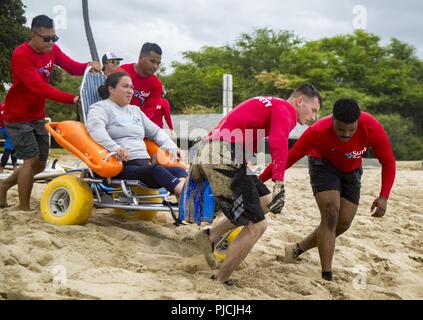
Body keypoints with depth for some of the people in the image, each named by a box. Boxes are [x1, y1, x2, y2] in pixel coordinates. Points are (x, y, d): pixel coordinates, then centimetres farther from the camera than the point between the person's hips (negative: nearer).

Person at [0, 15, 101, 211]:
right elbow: (39, 87, -32)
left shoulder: (51, 50, 0)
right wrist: (72, 99, -37)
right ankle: (23, 208, 2)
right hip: (18, 117, -8)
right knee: (32, 160, -11)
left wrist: (89, 66, -22)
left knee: (40, 164, 11)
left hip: (37, 116, 8)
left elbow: (72, 67, 1)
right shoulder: (21, 55, -23)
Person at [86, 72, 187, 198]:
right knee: (156, 170, -36)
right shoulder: (100, 107, 4)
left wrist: (172, 148, 13)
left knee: (180, 171, -20)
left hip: (144, 164, 8)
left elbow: (155, 131, 32)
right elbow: (95, 129, -16)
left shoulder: (135, 110, 29)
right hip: (122, 166, -8)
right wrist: (115, 148, -34)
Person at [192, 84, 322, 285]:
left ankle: (211, 236, 14)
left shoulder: (269, 104, 28)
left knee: (265, 202, 18)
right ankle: (220, 281, 5)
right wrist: (279, 186, -30)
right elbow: (279, 142, -21)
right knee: (257, 225, -3)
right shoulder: (285, 109, -1)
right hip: (224, 157, -10)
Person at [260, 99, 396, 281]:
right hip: (323, 164, -4)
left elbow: (388, 162, -19)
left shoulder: (373, 129, -33)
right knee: (330, 215, -21)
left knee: (343, 223, 2)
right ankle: (327, 277, -15)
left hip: (351, 171, 4)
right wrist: (260, 180, -23)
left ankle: (297, 250, 21)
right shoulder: (318, 132, -36)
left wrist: (384, 197, -29)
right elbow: (289, 158, -25)